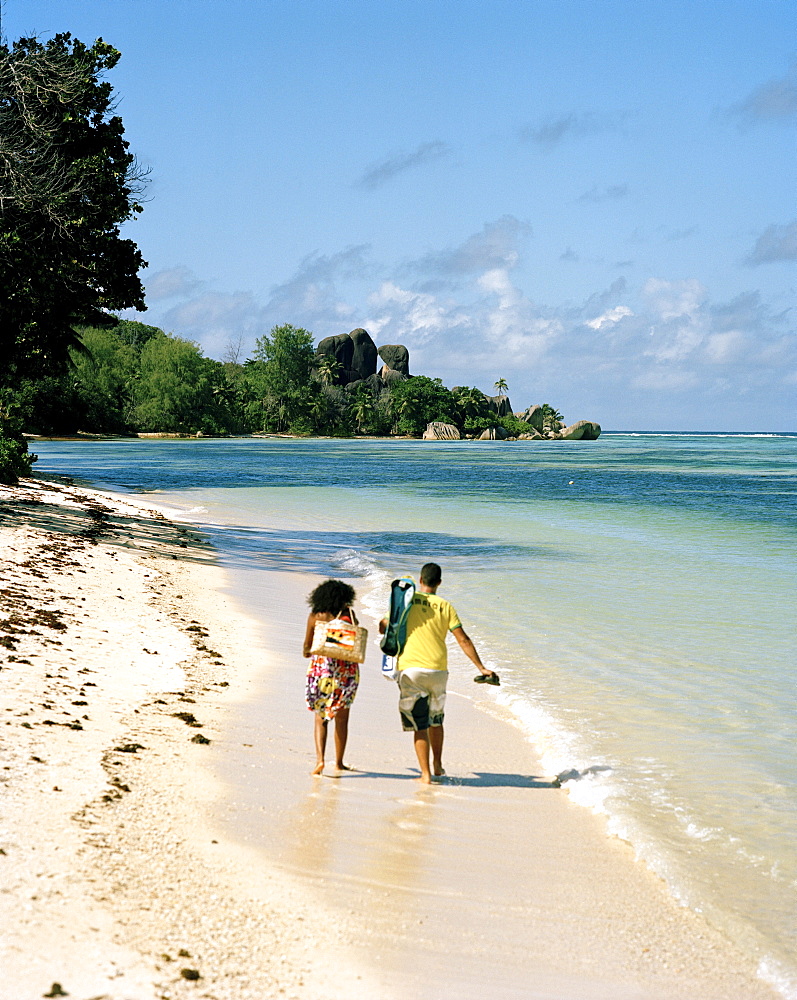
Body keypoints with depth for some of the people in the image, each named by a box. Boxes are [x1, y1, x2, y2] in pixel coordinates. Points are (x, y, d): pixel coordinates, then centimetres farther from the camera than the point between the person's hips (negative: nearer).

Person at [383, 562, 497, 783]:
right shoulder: (445, 606, 6)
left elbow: (383, 628, 8)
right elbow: (463, 640, 1)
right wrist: (482, 668, 4)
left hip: (411, 668, -2)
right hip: (438, 670, 2)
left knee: (419, 724, 0)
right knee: (436, 719, 22)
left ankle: (426, 773, -3)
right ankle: (437, 765, 33)